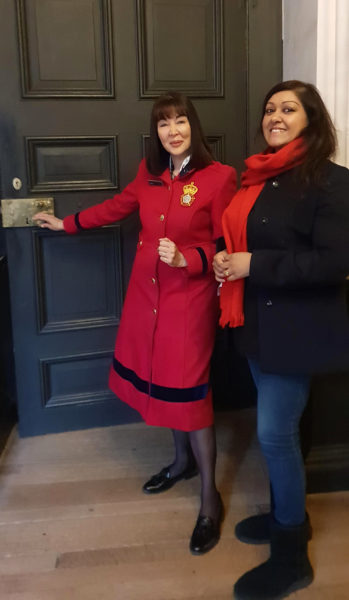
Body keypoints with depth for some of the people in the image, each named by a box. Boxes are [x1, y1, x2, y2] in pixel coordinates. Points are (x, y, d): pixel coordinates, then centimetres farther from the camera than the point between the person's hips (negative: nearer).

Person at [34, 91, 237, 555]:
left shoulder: (219, 177, -11)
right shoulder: (150, 173, 6)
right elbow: (118, 206, 21)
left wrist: (186, 259, -25)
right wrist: (66, 224, 29)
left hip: (190, 299, -6)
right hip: (147, 294, 6)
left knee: (188, 390, -2)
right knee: (161, 381, 16)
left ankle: (210, 498, 14)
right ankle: (184, 460, 40)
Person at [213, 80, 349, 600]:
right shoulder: (259, 176, 11)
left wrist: (254, 264, -21)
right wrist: (225, 259, 1)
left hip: (296, 328, -8)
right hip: (258, 320, 8)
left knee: (275, 432, -2)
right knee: (276, 426, 18)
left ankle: (292, 557, 18)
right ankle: (287, 514, 40)